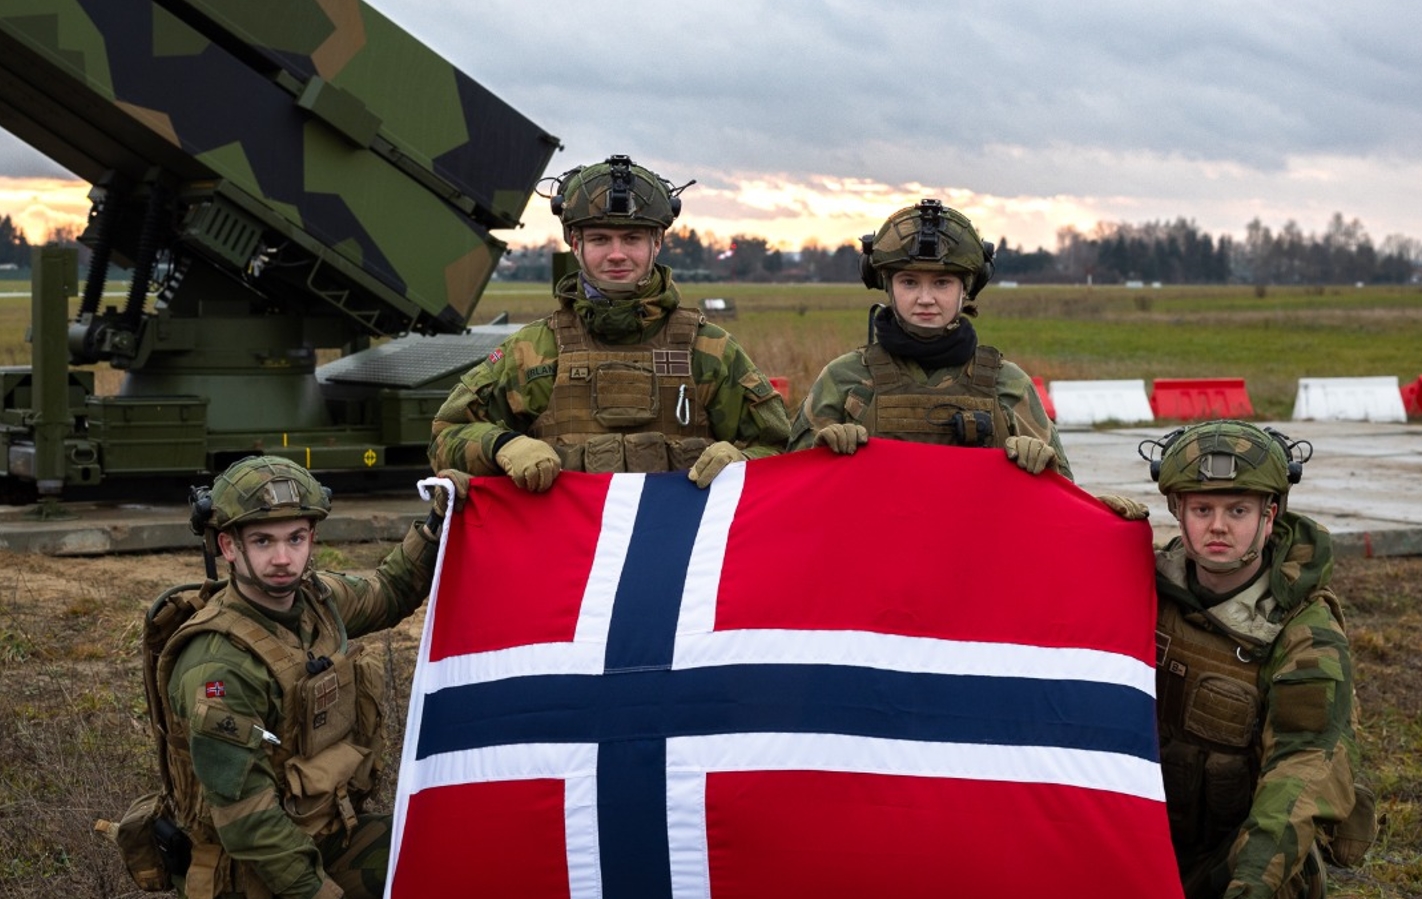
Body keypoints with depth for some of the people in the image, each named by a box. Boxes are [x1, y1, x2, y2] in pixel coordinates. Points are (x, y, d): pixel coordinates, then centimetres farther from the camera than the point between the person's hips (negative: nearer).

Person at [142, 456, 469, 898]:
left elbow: (387, 594, 20)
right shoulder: (218, 665, -25)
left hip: (330, 832, 7)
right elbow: (246, 818, -25)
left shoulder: (315, 595, -2)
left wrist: (439, 521, 7)